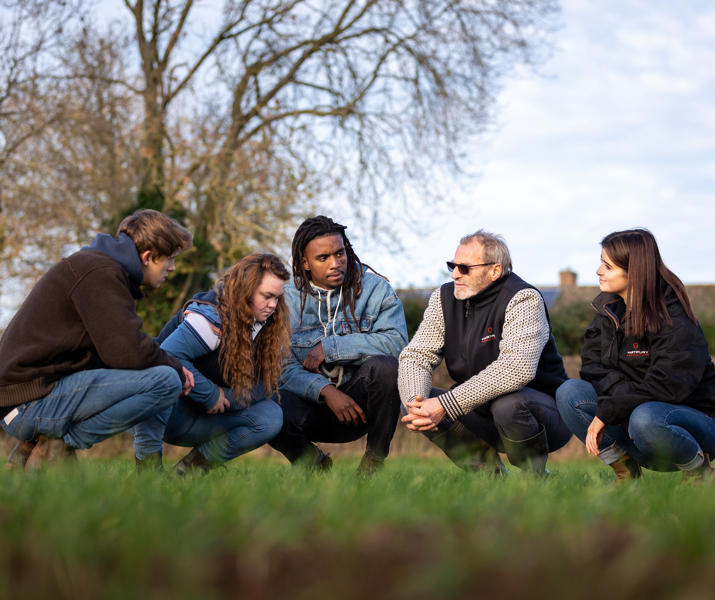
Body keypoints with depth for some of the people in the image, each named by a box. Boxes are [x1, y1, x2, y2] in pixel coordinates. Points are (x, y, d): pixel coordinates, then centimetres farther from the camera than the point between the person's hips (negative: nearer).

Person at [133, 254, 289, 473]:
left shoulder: (268, 327, 0)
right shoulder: (212, 317, -22)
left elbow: (267, 383, 0)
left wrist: (225, 398, -16)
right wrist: (211, 395, -23)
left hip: (204, 419, 7)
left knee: (271, 417, -13)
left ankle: (191, 467, -5)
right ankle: (147, 462, -28)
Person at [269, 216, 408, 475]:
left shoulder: (374, 288, -2)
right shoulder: (287, 300, 0)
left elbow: (397, 341, -18)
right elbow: (284, 368, -8)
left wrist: (330, 347, -20)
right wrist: (325, 391, -26)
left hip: (358, 401, 0)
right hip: (312, 405, 0)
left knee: (385, 366, -31)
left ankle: (374, 461, -10)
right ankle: (315, 462, 3)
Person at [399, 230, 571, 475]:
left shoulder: (523, 299, -19)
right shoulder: (444, 298, 2)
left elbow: (517, 368, -34)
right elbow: (415, 355, -2)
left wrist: (446, 405, -37)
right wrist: (415, 400, -26)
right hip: (481, 412, 6)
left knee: (508, 403, -38)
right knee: (413, 402, -11)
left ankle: (536, 480, -9)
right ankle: (489, 471, 1)